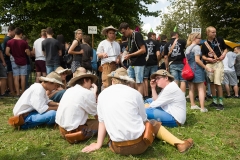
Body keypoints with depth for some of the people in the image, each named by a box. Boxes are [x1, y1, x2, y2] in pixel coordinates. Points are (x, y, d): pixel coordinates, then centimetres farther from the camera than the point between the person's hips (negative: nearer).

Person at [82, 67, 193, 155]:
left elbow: (102, 121, 9)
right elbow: (144, 120, 6)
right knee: (154, 124, 27)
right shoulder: (135, 93, -2)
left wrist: (98, 144, 18)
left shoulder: (102, 95, 4)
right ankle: (179, 144, 22)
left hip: (118, 147, 3)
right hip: (139, 143, -2)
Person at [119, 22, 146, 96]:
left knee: (139, 83, -4)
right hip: (132, 63, 9)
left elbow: (143, 50, -17)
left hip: (139, 63, -8)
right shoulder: (129, 37, 16)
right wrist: (127, 55, 5)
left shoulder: (137, 35, -10)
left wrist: (130, 55, -16)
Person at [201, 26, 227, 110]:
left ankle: (221, 103, -1)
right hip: (209, 64, 3)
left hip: (218, 63, -3)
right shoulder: (204, 44, 4)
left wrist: (223, 54, -8)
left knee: (218, 83, -10)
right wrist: (208, 59, -13)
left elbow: (225, 49, 13)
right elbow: (203, 56, 7)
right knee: (211, 83, 8)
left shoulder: (220, 40, 1)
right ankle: (214, 101, 21)